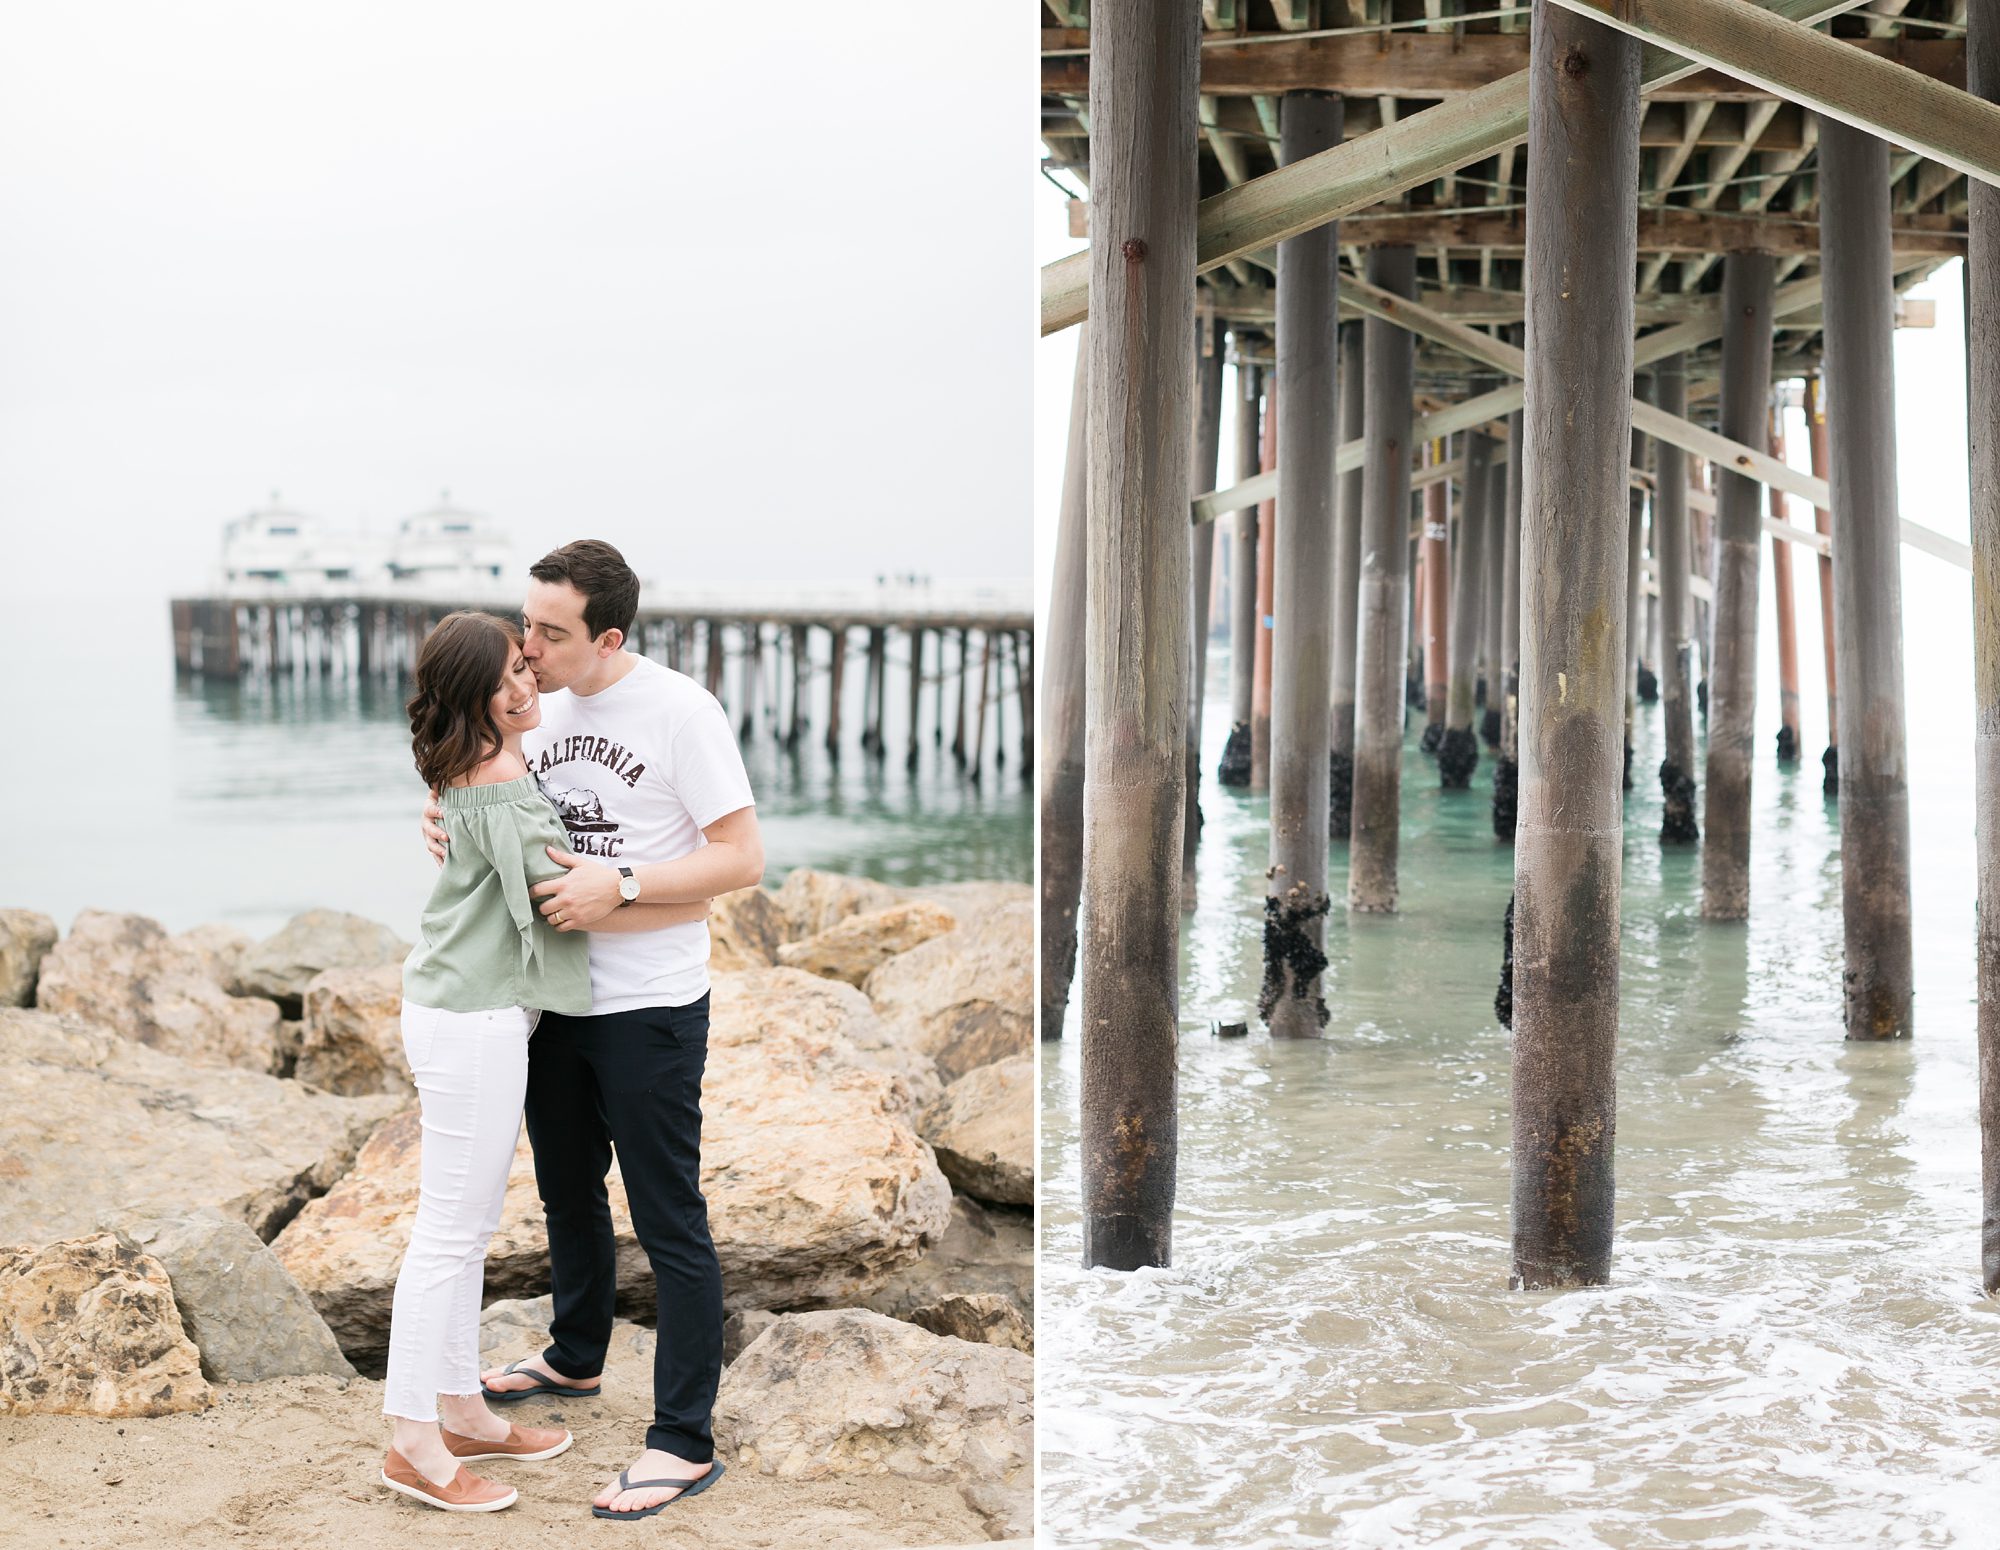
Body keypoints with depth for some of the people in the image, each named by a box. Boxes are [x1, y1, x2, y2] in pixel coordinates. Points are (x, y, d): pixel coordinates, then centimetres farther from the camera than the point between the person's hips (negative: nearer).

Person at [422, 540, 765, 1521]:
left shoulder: (679, 710, -16)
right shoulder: (541, 705, 5)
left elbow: (742, 858, -17)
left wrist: (620, 886, -26)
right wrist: (455, 827, -5)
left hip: (650, 1008, -8)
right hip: (556, 997, 8)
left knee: (668, 1222, -2)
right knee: (568, 1192, 23)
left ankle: (685, 1444, 5)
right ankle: (574, 1359, 45)